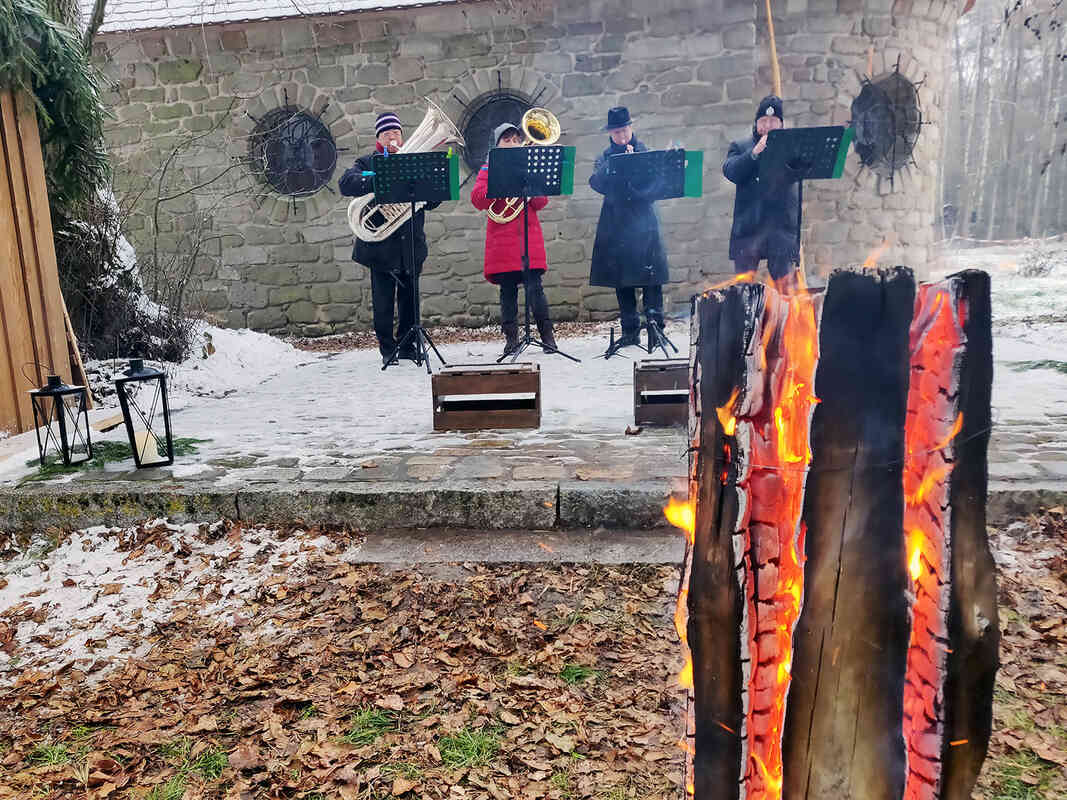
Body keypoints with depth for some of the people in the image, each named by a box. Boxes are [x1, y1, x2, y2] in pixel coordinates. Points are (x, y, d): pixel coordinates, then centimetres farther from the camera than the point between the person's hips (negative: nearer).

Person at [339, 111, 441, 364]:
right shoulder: (368, 162, 7)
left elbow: (431, 202, 9)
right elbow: (346, 183, -13)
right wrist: (377, 181, -26)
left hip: (411, 243, 3)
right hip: (380, 244, -2)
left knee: (410, 296, 7)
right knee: (383, 299, -1)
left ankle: (407, 347, 19)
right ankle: (387, 348, 10)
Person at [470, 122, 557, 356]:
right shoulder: (488, 169, 11)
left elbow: (541, 203, 6)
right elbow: (477, 199, -4)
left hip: (529, 237, 0)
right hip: (502, 239, 0)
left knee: (534, 287, -8)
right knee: (507, 291, 1)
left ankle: (547, 336, 0)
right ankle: (511, 338, 9)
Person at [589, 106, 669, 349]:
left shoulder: (644, 151, 6)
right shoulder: (606, 156, 13)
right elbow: (596, 182, -5)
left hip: (642, 222, -3)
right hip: (615, 225, 3)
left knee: (650, 276, -9)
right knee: (621, 280, 4)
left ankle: (656, 326, -4)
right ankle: (630, 331, 12)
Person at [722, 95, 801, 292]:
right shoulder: (740, 147, 14)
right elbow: (730, 172, -4)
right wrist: (755, 152, -14)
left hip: (783, 226, 1)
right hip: (748, 227, 0)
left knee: (787, 284, -3)